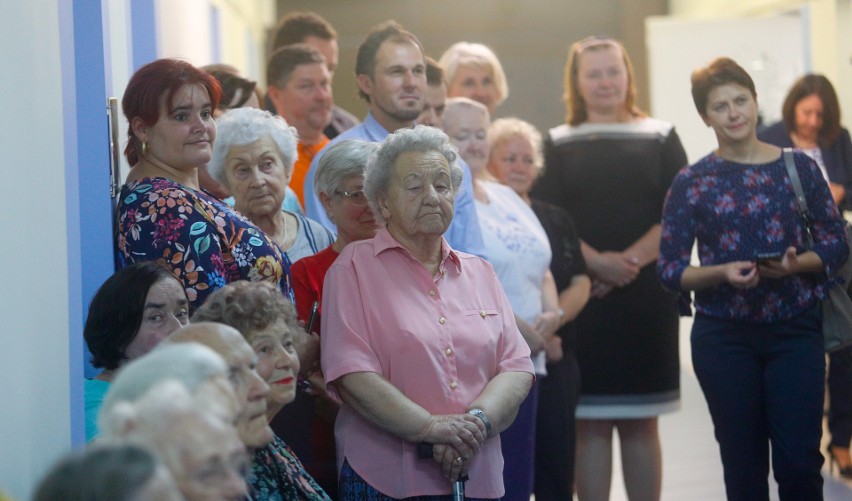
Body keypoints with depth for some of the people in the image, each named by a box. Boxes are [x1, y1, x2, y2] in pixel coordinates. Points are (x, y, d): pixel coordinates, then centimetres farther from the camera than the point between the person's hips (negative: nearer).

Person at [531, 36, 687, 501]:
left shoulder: (660, 138, 9)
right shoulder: (557, 144, 9)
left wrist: (631, 260, -15)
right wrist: (597, 262, -17)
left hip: (647, 295, 0)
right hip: (582, 297, 0)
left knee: (640, 423, 5)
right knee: (589, 423, -1)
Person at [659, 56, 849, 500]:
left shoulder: (798, 168, 3)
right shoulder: (691, 183, 0)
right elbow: (670, 269, -1)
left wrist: (795, 264, -15)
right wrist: (722, 273, -19)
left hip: (795, 332, 0)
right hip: (725, 339, 0)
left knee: (799, 462, -4)